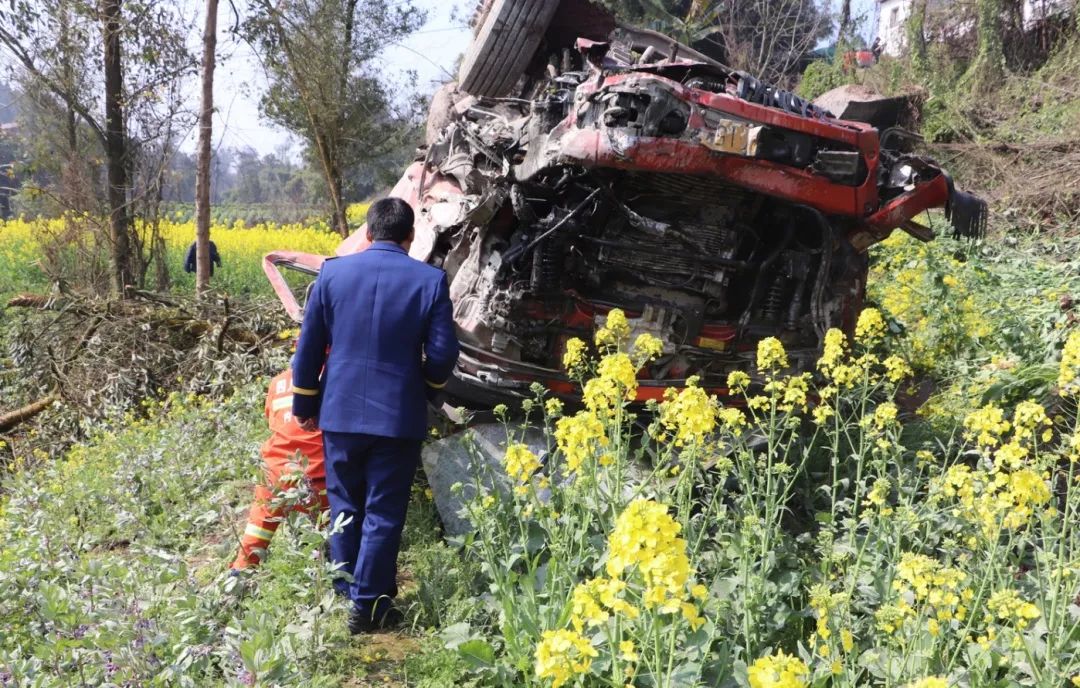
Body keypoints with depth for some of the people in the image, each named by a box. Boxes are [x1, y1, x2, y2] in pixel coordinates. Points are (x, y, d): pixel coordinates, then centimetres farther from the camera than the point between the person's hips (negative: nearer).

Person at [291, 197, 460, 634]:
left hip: (341, 413, 2)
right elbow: (442, 356, -7)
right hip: (398, 417, -2)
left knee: (344, 508, 17)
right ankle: (369, 606, 9)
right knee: (383, 514, 6)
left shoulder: (333, 273, -1)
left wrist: (304, 405, 15)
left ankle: (343, 597, 26)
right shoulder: (430, 281, -8)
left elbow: (308, 348, 3)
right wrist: (428, 383, 15)